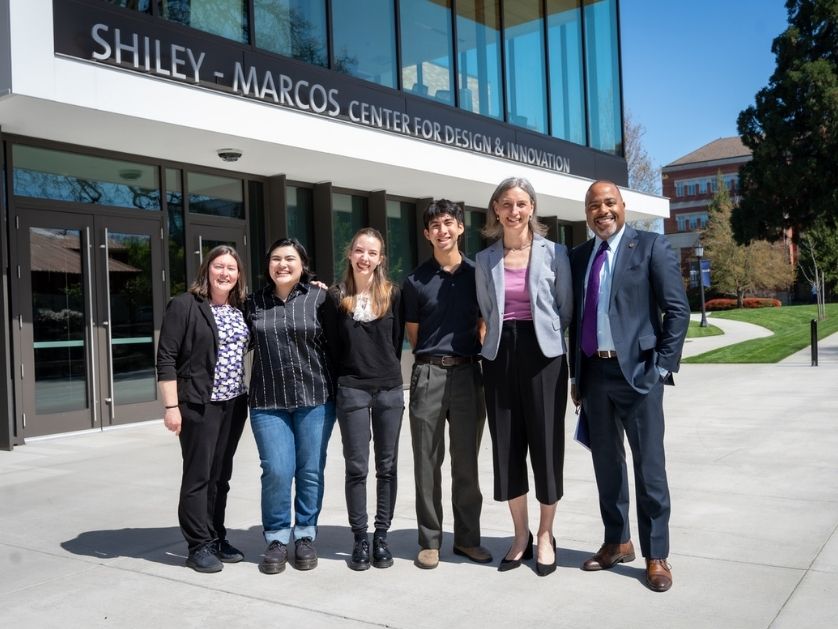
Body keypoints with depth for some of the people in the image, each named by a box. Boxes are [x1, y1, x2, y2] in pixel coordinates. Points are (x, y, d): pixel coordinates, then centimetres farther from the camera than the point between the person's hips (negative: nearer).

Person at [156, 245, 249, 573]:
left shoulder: (240, 309, 9)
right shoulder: (185, 305, -8)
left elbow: (246, 349, 19)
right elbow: (166, 358, -11)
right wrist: (171, 405, -14)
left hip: (234, 404, 6)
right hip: (199, 404, -5)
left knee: (221, 474, 11)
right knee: (198, 475, 0)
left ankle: (217, 538, 21)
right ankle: (199, 546, 9)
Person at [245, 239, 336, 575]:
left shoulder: (320, 298, 1)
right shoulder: (253, 303, 8)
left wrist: (336, 386, 0)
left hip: (315, 398, -1)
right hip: (268, 402, 1)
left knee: (310, 471, 5)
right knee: (276, 471, -4)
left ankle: (305, 537, 21)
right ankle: (276, 539, 13)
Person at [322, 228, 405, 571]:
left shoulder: (393, 294, 2)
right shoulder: (336, 297, 2)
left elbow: (396, 341, 4)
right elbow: (332, 346, 4)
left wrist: (386, 373, 1)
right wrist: (347, 378, 2)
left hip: (389, 389, 1)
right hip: (352, 390, -1)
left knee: (387, 465, 6)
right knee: (357, 467, 1)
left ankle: (381, 535, 16)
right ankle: (360, 538, 10)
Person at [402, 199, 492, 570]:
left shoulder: (477, 273, 6)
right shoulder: (416, 281, 3)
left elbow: (484, 322, 14)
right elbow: (412, 332, 12)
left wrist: (473, 352, 9)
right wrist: (431, 359, 9)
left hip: (468, 373, 1)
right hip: (428, 375, -1)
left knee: (466, 461, 7)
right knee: (427, 462, 4)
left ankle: (467, 538, 19)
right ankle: (430, 540, 13)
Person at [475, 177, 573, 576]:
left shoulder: (553, 253, 0)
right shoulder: (485, 259, 8)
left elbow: (566, 308, 4)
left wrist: (543, 333, 3)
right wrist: (502, 338, 8)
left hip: (543, 354, -2)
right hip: (500, 356, 3)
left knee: (546, 443, 3)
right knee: (507, 446, 6)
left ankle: (545, 536, 18)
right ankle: (521, 535, 21)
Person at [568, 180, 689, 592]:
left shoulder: (651, 246, -2)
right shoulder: (578, 256, 12)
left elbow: (678, 310, -5)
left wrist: (662, 367, -11)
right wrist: (575, 375, 11)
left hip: (637, 370, -5)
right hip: (593, 372, 5)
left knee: (649, 466, 1)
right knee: (606, 463, 13)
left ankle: (656, 556, 13)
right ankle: (617, 542, 28)